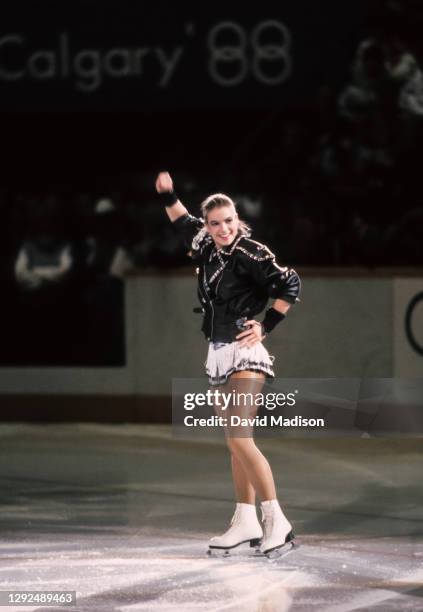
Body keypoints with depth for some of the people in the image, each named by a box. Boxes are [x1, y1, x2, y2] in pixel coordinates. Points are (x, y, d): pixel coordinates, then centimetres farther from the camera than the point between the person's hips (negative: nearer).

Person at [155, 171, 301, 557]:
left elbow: (289, 285, -18)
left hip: (244, 352, -8)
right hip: (220, 353, 8)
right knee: (236, 441, 10)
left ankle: (276, 521, -16)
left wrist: (266, 326, -14)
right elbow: (184, 223, 29)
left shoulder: (250, 253, -13)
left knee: (238, 438, -17)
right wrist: (167, 193, 17)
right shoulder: (208, 249, 9)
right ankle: (247, 522, 14)